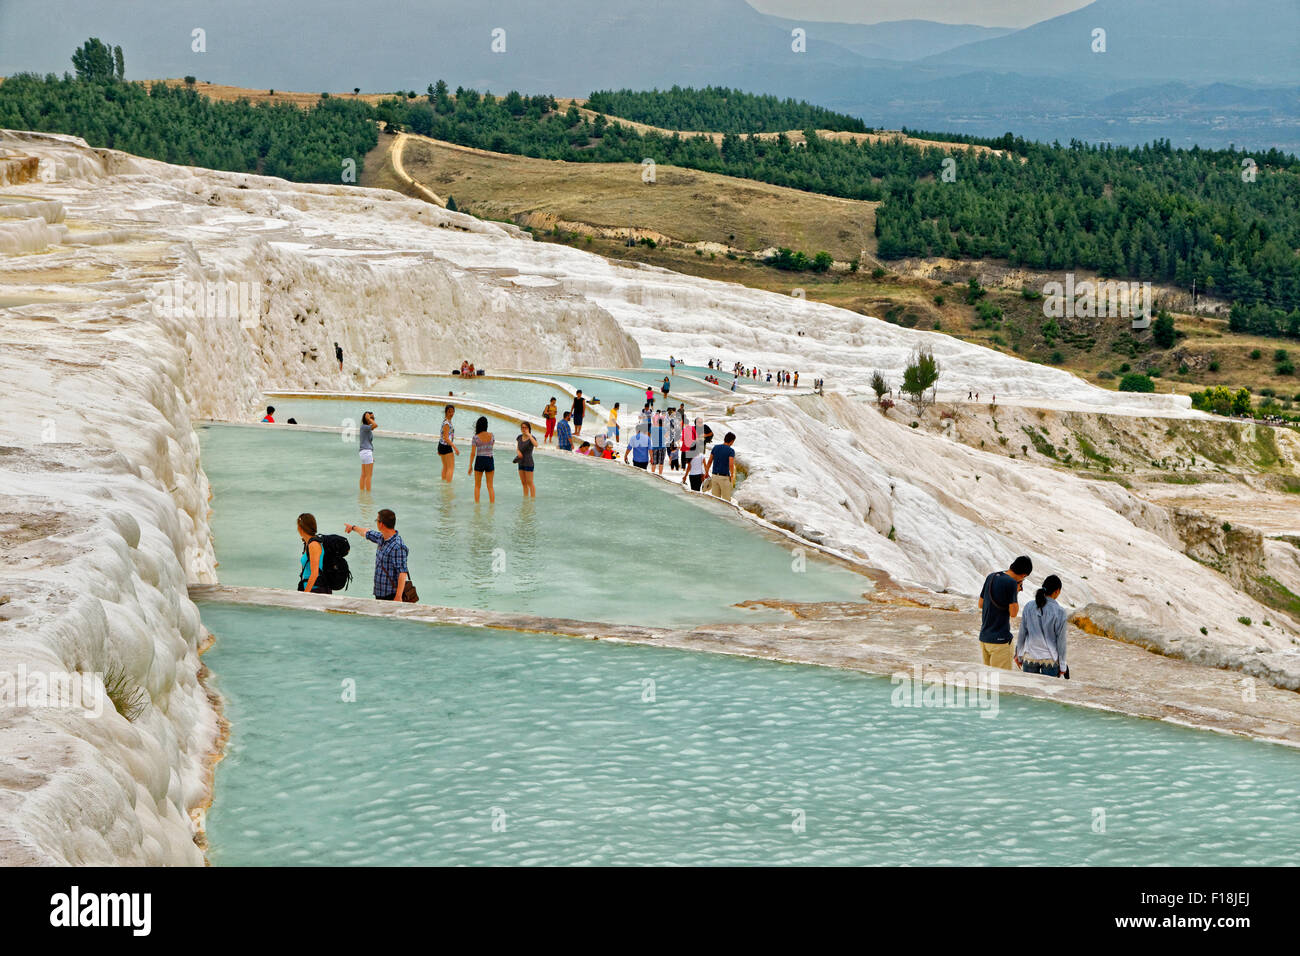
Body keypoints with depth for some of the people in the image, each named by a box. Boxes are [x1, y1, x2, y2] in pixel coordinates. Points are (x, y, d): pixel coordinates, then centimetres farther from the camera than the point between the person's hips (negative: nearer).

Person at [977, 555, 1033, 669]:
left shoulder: (991, 577, 7)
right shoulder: (1012, 583, -15)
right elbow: (1013, 613, -14)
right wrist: (1017, 593, -1)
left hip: (984, 637, 8)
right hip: (1000, 639, -7)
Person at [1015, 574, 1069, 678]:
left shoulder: (1029, 607, -5)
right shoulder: (1059, 611, -13)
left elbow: (1022, 633, 2)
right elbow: (1061, 640, -8)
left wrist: (1019, 654, 15)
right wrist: (1062, 665, 1)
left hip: (1030, 656, 3)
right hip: (1049, 658, -2)